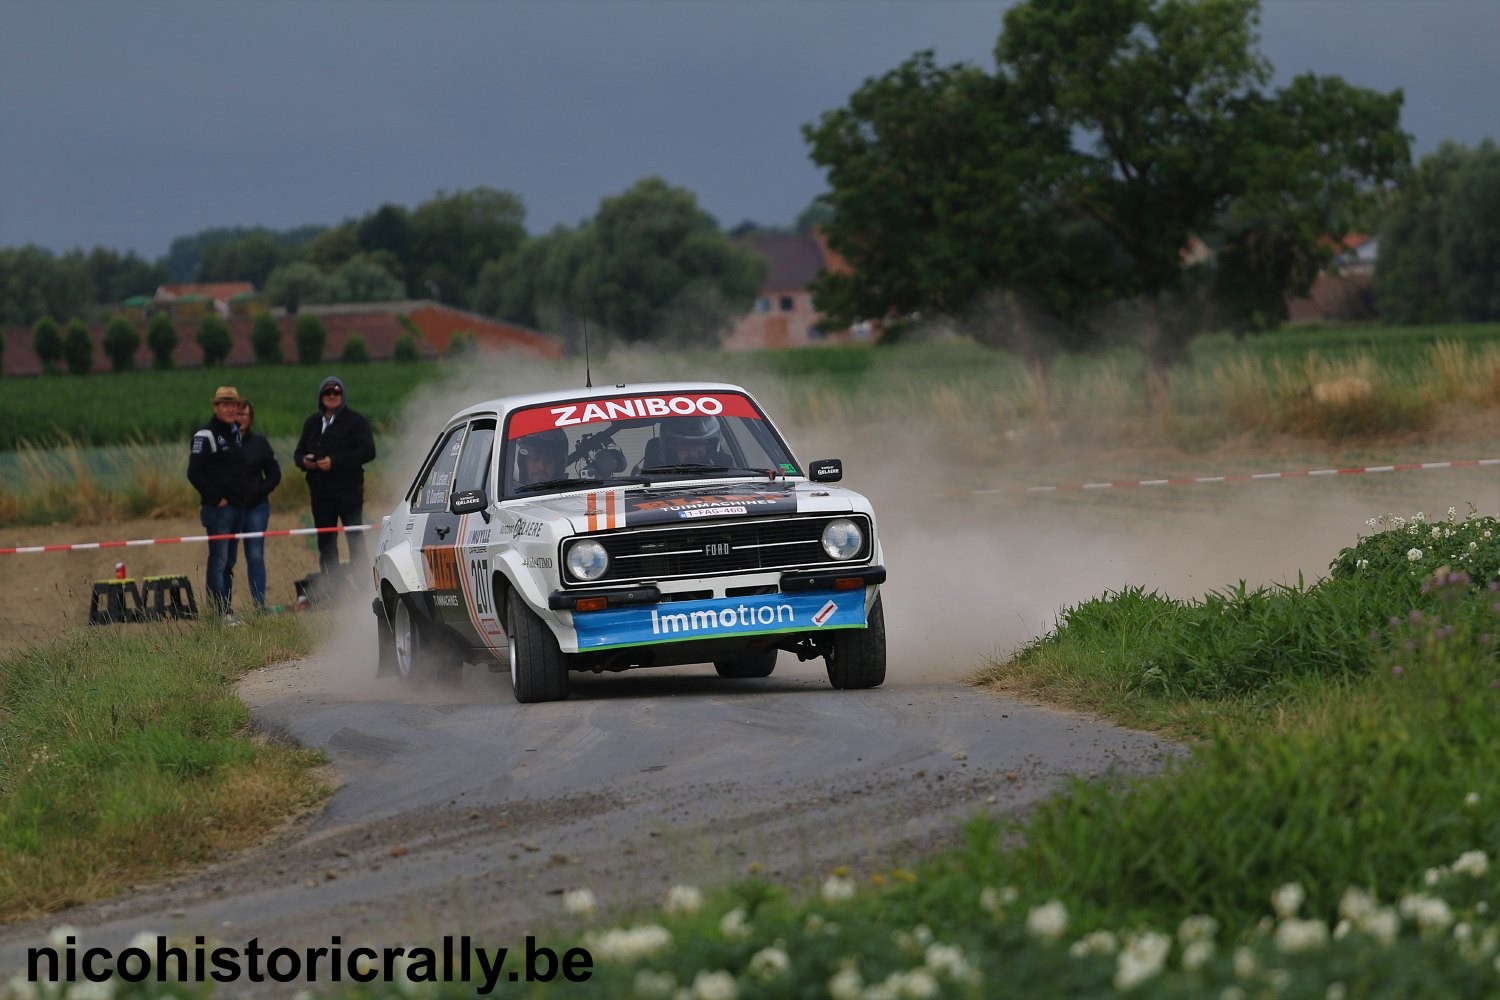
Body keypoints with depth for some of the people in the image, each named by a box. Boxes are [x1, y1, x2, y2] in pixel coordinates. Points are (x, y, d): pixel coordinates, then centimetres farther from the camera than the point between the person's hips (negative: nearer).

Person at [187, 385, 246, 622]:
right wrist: (216, 498, -13)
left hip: (237, 507, 8)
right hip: (217, 508, -8)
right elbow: (194, 473, -14)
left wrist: (243, 497, 12)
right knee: (218, 560, -9)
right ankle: (222, 612, -11)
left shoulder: (237, 433, 16)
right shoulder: (206, 435, -9)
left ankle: (226, 609, 16)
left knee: (228, 562, 12)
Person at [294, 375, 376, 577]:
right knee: (325, 542, 7)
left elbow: (368, 452, -10)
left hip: (349, 490, -5)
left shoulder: (355, 420, -1)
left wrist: (335, 462, -16)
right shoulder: (312, 423, 16)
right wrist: (304, 461, -5)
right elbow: (298, 453, 21)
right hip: (320, 492, 5)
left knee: (355, 538, -7)